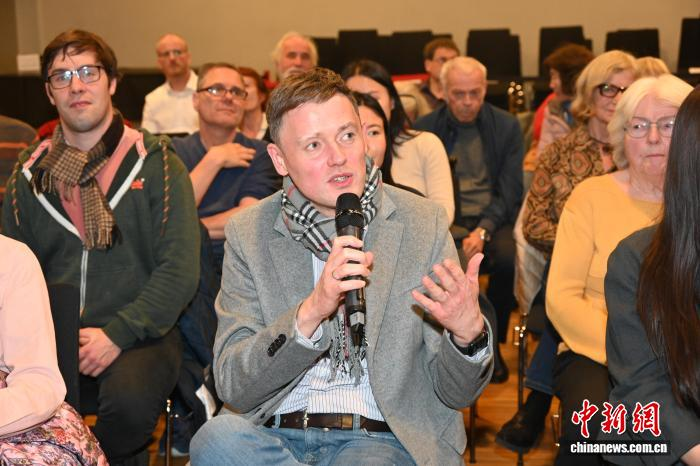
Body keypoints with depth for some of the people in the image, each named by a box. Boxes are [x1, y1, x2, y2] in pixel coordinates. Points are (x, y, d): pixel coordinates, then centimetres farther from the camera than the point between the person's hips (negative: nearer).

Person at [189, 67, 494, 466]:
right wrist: (311, 311, -22)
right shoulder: (249, 234, 2)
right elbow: (233, 386, -6)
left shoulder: (424, 224, 0)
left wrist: (469, 332, -23)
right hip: (276, 431, 3)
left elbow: (457, 392, 0)